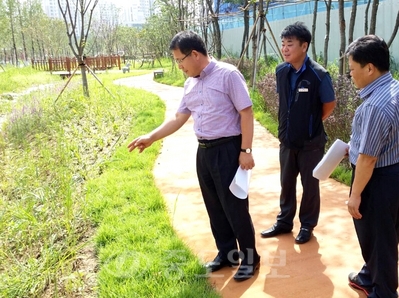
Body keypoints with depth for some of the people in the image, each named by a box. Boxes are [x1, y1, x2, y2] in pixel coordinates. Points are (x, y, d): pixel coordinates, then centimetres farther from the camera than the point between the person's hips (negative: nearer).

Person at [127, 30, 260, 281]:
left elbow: (246, 113, -13)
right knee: (214, 207, 15)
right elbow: (179, 118, 16)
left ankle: (249, 258, 19)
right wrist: (151, 138, 11)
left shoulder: (228, 74, -12)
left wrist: (246, 150, -17)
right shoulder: (190, 83, 10)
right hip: (204, 151, 7)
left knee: (235, 207, 1)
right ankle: (226, 253, 32)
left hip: (228, 149, -7)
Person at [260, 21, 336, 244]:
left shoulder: (318, 74, -18)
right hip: (287, 139, 5)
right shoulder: (281, 71, -4)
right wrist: (292, 122, 9)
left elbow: (330, 105, -4)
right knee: (287, 182, 16)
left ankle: (307, 225, 26)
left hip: (311, 142, -5)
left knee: (310, 185, 9)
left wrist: (312, 123, 6)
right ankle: (284, 222, 32)